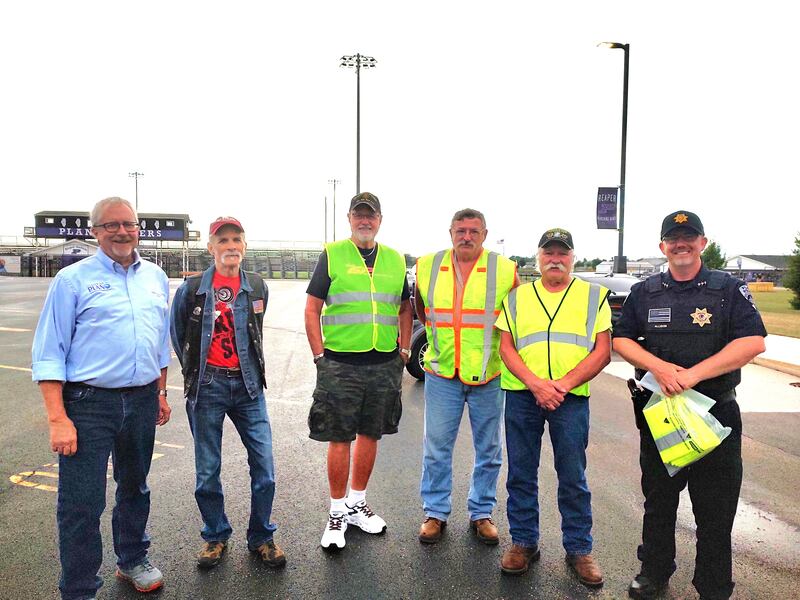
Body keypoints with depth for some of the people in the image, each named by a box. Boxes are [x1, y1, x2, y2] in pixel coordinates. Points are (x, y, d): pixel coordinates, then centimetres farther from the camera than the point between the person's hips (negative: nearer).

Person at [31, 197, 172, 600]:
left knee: (135, 488, 20)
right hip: (89, 404, -5)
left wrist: (160, 392, 16)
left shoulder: (156, 278, 8)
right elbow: (48, 354, -9)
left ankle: (132, 561, 41)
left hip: (142, 401, 5)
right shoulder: (73, 280, -6)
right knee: (81, 503, 1)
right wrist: (58, 419, -15)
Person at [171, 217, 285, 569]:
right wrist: (194, 371, 11)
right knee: (207, 470, 8)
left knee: (264, 464, 0)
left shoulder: (258, 287, 4)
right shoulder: (192, 288, -2)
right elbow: (177, 335, 12)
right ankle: (215, 536, 29)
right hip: (207, 387, -1)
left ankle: (261, 537, 19)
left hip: (247, 385, 2)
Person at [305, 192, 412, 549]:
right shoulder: (331, 256, 0)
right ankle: (337, 513, 19)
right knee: (339, 439, 3)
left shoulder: (395, 261, 10)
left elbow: (405, 308, 19)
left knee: (370, 435, 13)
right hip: (340, 364, -3)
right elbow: (312, 310, -1)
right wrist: (320, 355, -7)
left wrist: (403, 350, 9)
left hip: (384, 365, 4)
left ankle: (357, 504, 30)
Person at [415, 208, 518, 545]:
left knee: (488, 449, 11)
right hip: (442, 372, 1)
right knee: (437, 447, 7)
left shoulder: (505, 270, -4)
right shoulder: (427, 267, 2)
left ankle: (481, 513, 28)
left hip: (489, 374, 0)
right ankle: (435, 512, 23)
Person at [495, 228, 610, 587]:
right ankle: (524, 542, 24)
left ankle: (578, 548, 23)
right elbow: (506, 348, 3)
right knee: (521, 473, 9)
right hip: (522, 395, 1)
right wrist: (536, 384, -12)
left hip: (571, 397, -1)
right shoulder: (517, 297, 11)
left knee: (573, 476, 6)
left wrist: (564, 383, -12)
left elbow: (603, 351, 0)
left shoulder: (594, 296, 8)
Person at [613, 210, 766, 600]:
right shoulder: (643, 292, 8)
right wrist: (659, 367, -15)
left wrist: (694, 373, -20)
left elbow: (753, 342, -11)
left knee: (716, 510, 6)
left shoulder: (729, 289, 0)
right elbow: (620, 340, 3)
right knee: (658, 501, 15)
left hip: (716, 415, -2)